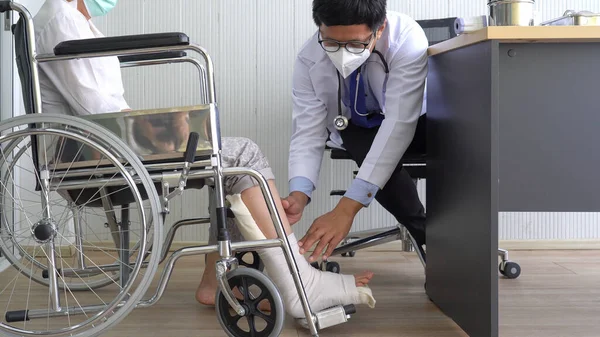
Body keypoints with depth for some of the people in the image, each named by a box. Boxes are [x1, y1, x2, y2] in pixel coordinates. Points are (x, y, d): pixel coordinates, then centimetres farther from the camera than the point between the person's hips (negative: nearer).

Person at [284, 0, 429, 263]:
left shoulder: (407, 40, -34)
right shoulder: (309, 60, -25)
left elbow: (399, 125, -41)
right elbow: (308, 133, -24)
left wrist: (346, 208, -49)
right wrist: (298, 196, -45)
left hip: (411, 123, -1)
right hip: (357, 130, 1)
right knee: (370, 151, -34)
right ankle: (423, 232, -11)